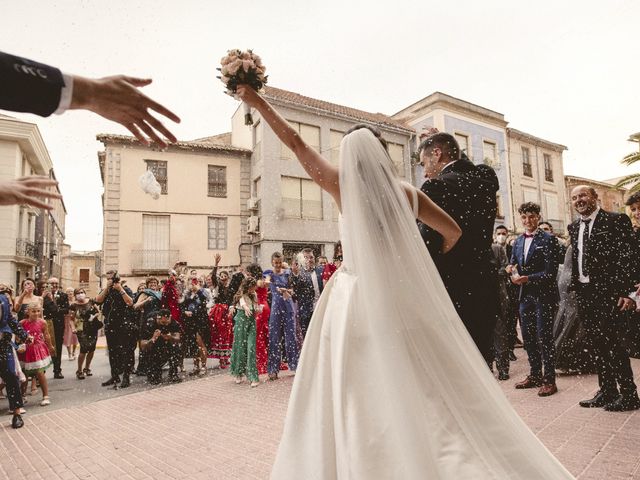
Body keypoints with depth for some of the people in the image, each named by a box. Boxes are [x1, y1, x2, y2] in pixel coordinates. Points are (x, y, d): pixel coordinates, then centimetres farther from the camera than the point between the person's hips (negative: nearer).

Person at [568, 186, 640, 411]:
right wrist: (575, 288, 11)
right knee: (596, 345, 13)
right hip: (584, 293, 6)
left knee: (612, 343, -1)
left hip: (607, 293, -6)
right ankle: (607, 391, 25)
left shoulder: (616, 221, -6)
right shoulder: (574, 227, 13)